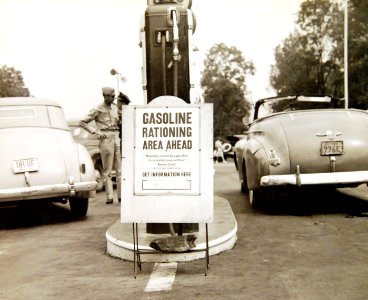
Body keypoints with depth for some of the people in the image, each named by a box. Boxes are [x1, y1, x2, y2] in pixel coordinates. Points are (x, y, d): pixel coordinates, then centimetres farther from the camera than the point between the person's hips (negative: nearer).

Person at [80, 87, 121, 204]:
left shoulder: (115, 108, 15)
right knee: (107, 170, -3)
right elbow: (82, 122, 0)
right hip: (106, 139, -5)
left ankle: (121, 195, 4)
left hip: (117, 138, 5)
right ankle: (109, 197, -1)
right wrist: (96, 132, -8)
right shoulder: (98, 110, -1)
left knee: (120, 168, 2)